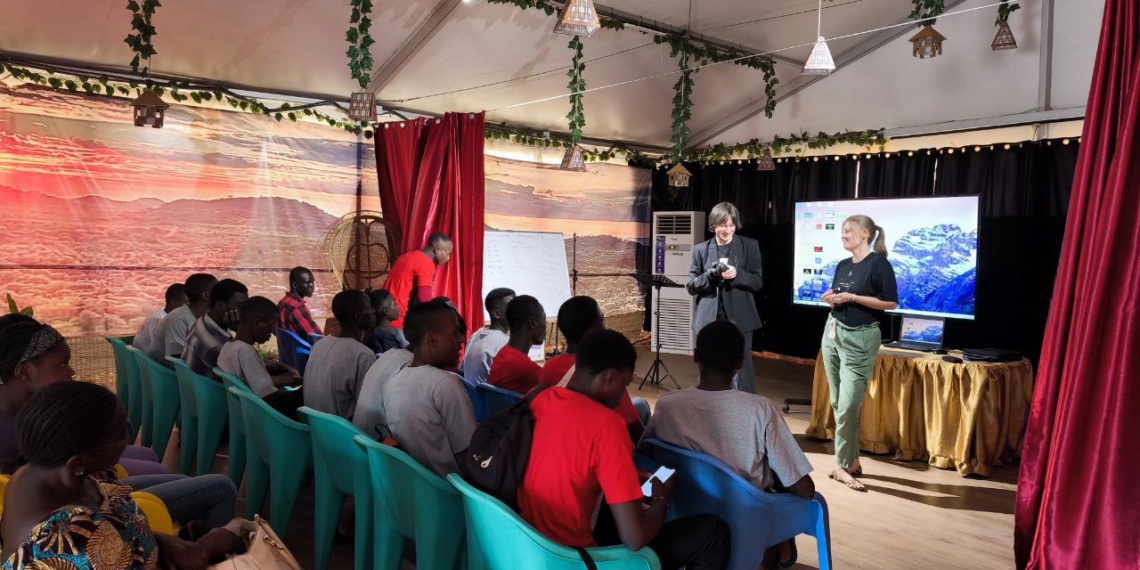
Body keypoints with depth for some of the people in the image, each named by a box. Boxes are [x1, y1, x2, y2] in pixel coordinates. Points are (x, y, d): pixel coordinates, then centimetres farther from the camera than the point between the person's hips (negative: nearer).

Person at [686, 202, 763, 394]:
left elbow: (758, 281, 1)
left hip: (738, 320, -2)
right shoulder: (701, 249, 7)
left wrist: (737, 274, -18)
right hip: (709, 320, 2)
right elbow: (691, 286, 5)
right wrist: (709, 276, -15)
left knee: (741, 372, -2)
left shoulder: (750, 246, 4)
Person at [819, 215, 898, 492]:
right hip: (833, 333, 7)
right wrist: (830, 299, -2)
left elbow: (891, 302, -14)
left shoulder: (878, 264, -10)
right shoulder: (842, 266, 11)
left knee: (848, 406, -7)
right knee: (838, 403, 9)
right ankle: (852, 461, 19)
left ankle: (842, 465, 3)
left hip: (860, 339, -7)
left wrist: (851, 297, -18)